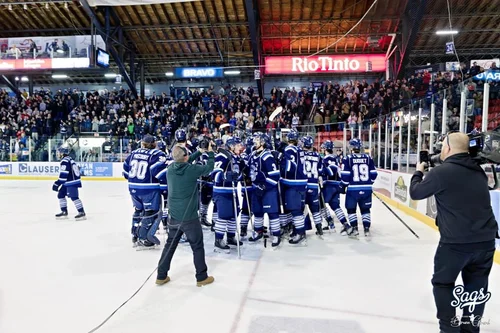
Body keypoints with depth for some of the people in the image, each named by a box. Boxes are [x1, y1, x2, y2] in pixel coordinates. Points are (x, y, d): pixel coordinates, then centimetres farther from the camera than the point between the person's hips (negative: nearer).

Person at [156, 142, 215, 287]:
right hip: (189, 217, -5)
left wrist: (199, 152, 21)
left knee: (170, 245, 19)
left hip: (174, 216, 5)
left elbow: (184, 163, 17)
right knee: (197, 246, 10)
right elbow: (209, 168, -1)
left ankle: (161, 276, 27)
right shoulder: (191, 169, -17)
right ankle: (202, 277, 21)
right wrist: (210, 152, 15)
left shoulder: (170, 168, -2)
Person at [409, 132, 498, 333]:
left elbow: (415, 193, -2)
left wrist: (418, 172, 15)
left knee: (442, 283, 14)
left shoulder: (441, 172, -14)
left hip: (456, 242, -6)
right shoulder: (478, 171, 7)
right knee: (476, 287, 19)